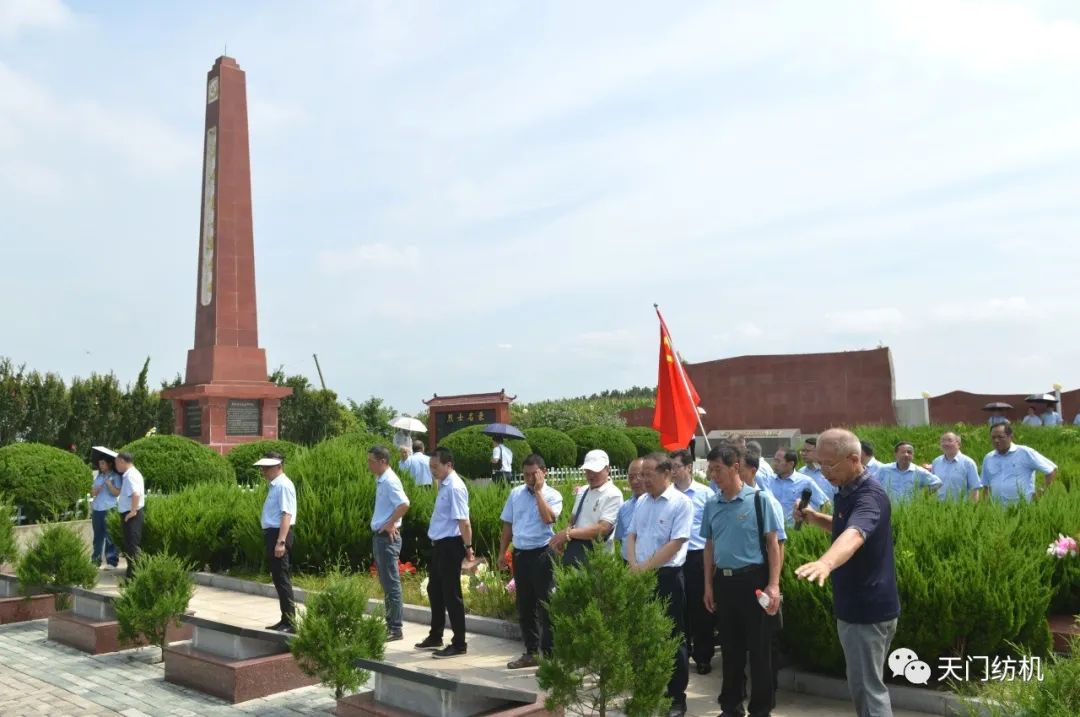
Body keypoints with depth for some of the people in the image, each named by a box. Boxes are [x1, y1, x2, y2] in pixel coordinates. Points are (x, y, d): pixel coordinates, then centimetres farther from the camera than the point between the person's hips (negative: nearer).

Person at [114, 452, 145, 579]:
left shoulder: (130, 475, -18)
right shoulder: (130, 474, 15)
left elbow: (136, 494, -32)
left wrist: (133, 511, -25)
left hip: (131, 515, -10)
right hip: (128, 513, 10)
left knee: (132, 545, -6)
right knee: (130, 544, 17)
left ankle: (133, 575, -3)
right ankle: (132, 571, 26)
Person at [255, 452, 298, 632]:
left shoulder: (283, 486, -15)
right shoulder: (274, 485, 14)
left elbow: (287, 515, -22)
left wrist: (281, 542, -27)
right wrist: (275, 540, 15)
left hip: (279, 535, -10)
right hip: (272, 534, 10)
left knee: (283, 580, -6)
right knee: (278, 579, 15)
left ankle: (290, 623, 0)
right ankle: (285, 620, 24)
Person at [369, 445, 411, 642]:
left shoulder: (390, 481, -17)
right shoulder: (380, 480, 12)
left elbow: (404, 504, -29)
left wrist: (390, 524, -20)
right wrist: (385, 525, 11)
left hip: (387, 537, -10)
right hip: (379, 536, 10)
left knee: (391, 584, -4)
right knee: (386, 583, 15)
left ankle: (395, 629, 2)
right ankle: (389, 624, 24)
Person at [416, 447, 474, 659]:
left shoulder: (455, 487, -20)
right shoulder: (442, 485, 9)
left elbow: (464, 522, -23)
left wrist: (468, 548, -22)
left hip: (450, 545, -10)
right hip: (439, 544, 10)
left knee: (451, 594, -1)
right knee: (434, 591, 19)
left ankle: (459, 644, 10)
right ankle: (435, 637, 34)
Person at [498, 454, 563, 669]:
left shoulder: (552, 495, -4)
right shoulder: (516, 493, 10)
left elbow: (548, 518, -23)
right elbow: (508, 525, 15)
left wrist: (538, 491, -16)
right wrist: (502, 552, 13)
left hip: (542, 553, -5)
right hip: (520, 553, 5)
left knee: (544, 606, -3)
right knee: (524, 606, 13)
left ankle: (548, 654, 5)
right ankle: (531, 652, 25)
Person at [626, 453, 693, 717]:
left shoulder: (681, 503, -12)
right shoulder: (642, 502, 10)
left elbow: (675, 544, -17)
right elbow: (632, 535, 14)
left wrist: (645, 567, -16)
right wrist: (633, 564, -3)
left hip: (667, 577, -6)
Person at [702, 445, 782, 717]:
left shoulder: (759, 499, -9)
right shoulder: (712, 505, 5)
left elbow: (773, 544, -8)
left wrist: (773, 585, -13)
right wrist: (708, 585, 11)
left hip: (753, 580, -5)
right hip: (723, 581, 5)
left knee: (759, 649, 4)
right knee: (730, 648, 15)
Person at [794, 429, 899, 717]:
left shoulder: (869, 495, -24)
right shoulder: (846, 491, 6)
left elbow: (854, 534, -45)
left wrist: (825, 562, -64)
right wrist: (815, 517, 4)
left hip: (869, 609, -10)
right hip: (855, 606, 10)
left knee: (868, 690, -5)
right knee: (862, 686, 20)